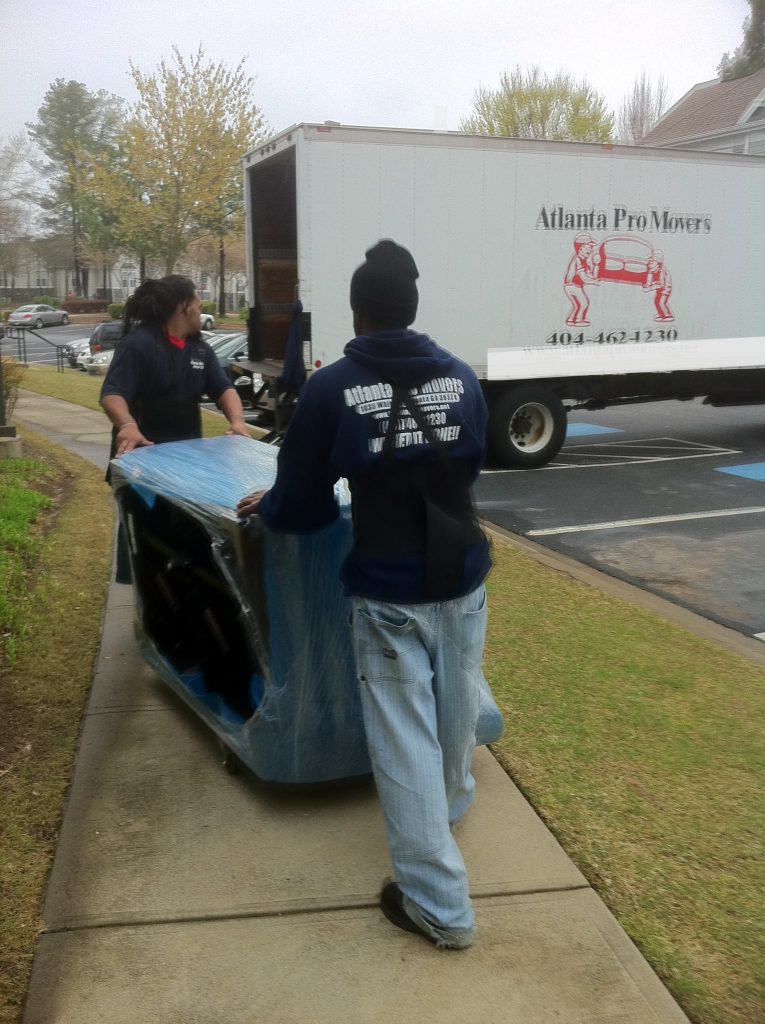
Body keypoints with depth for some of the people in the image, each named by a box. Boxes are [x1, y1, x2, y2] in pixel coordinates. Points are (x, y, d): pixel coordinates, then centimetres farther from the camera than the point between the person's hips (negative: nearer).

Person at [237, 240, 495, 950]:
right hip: (464, 578, 4)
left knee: (404, 737, 4)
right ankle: (451, 802, 52)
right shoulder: (461, 378, 0)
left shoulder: (331, 389, -11)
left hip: (388, 591, -4)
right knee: (456, 710, 24)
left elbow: (301, 504, -4)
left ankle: (440, 905, 11)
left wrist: (264, 507, 18)